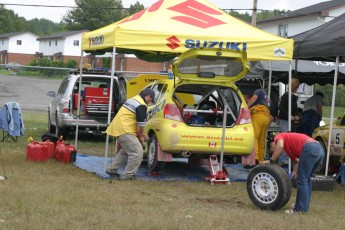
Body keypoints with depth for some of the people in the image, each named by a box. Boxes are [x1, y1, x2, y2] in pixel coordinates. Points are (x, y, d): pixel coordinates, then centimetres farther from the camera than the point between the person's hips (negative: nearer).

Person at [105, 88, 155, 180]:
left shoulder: (133, 100, 19)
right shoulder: (142, 105, -12)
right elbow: (141, 124, -10)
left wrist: (141, 134, 26)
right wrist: (141, 136, 8)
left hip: (117, 127, 10)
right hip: (124, 130, -10)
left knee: (126, 150, 26)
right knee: (137, 152, -8)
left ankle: (112, 169, 29)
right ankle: (128, 175, -4)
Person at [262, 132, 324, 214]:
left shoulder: (278, 137, 13)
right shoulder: (289, 148, 36)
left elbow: (280, 147, -9)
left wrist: (271, 160, 0)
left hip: (310, 148, -9)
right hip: (320, 149, 9)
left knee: (302, 180, -3)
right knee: (306, 179, 21)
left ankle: (301, 208, 0)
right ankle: (305, 205, 27)